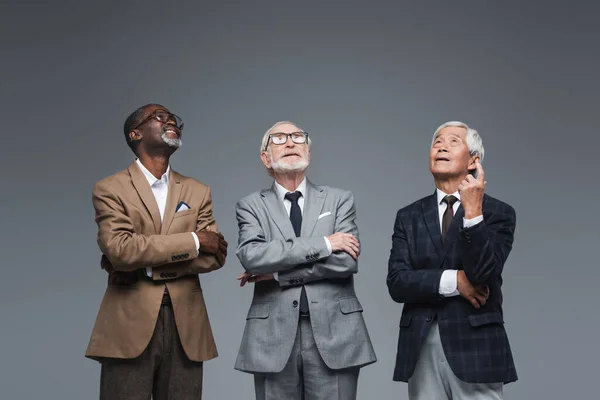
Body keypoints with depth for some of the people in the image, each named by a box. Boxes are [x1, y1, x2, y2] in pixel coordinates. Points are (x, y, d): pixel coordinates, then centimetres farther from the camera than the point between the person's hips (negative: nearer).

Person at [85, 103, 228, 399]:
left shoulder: (197, 192, 13)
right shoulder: (110, 189, 1)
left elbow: (214, 256, 0)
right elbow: (119, 249, -15)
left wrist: (143, 262, -10)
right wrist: (192, 241, -11)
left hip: (185, 324, 3)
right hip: (129, 323, -3)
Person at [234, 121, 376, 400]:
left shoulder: (339, 200, 9)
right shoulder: (251, 206, 8)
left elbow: (347, 261, -6)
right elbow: (251, 256, -12)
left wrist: (277, 273, -7)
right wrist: (323, 243, -12)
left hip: (334, 333, 0)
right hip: (273, 337, 0)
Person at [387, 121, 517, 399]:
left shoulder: (498, 213, 0)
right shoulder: (409, 217, 9)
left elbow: (482, 275, -14)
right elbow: (397, 283, -2)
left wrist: (473, 213, -22)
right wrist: (453, 281, -13)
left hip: (475, 348, -3)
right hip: (421, 349, 3)